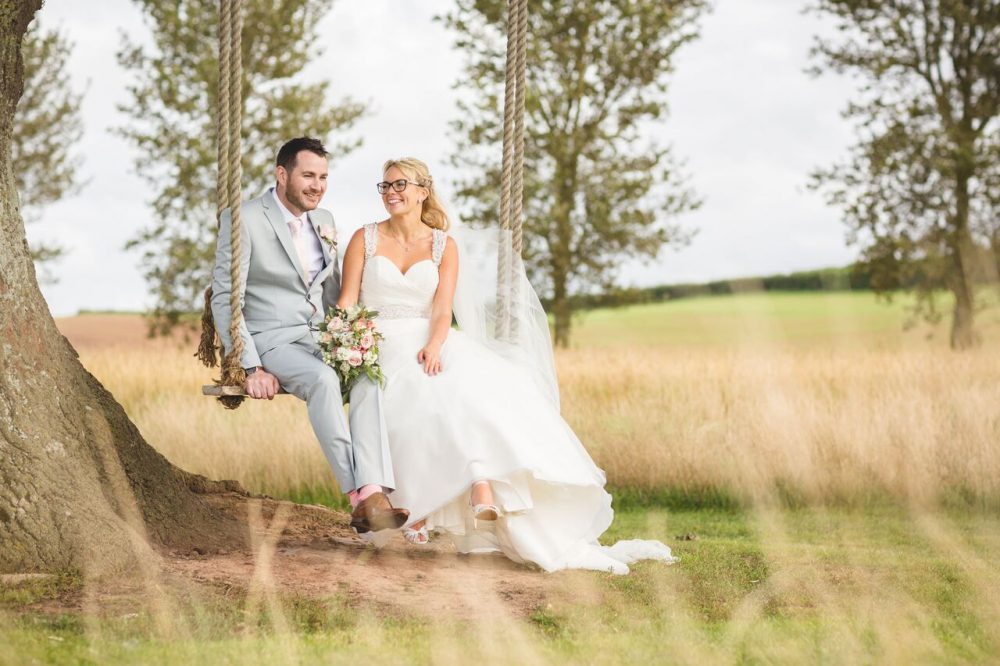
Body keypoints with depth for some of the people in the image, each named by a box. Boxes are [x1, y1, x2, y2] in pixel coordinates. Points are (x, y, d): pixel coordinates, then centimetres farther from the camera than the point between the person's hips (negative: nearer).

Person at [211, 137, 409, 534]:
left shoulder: (323, 222, 16)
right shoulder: (244, 220, -5)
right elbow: (224, 298, -9)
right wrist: (251, 368, -18)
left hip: (320, 339, 5)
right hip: (271, 341, -5)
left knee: (369, 375, -29)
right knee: (323, 380, -37)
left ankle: (372, 496, -42)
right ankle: (357, 496, -37)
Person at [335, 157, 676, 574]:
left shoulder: (443, 246, 11)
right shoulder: (365, 239, 9)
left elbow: (442, 310, -1)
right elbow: (347, 304, 2)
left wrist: (433, 346, -22)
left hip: (430, 343, 2)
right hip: (378, 346, -2)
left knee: (487, 382, -30)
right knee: (431, 395, -34)